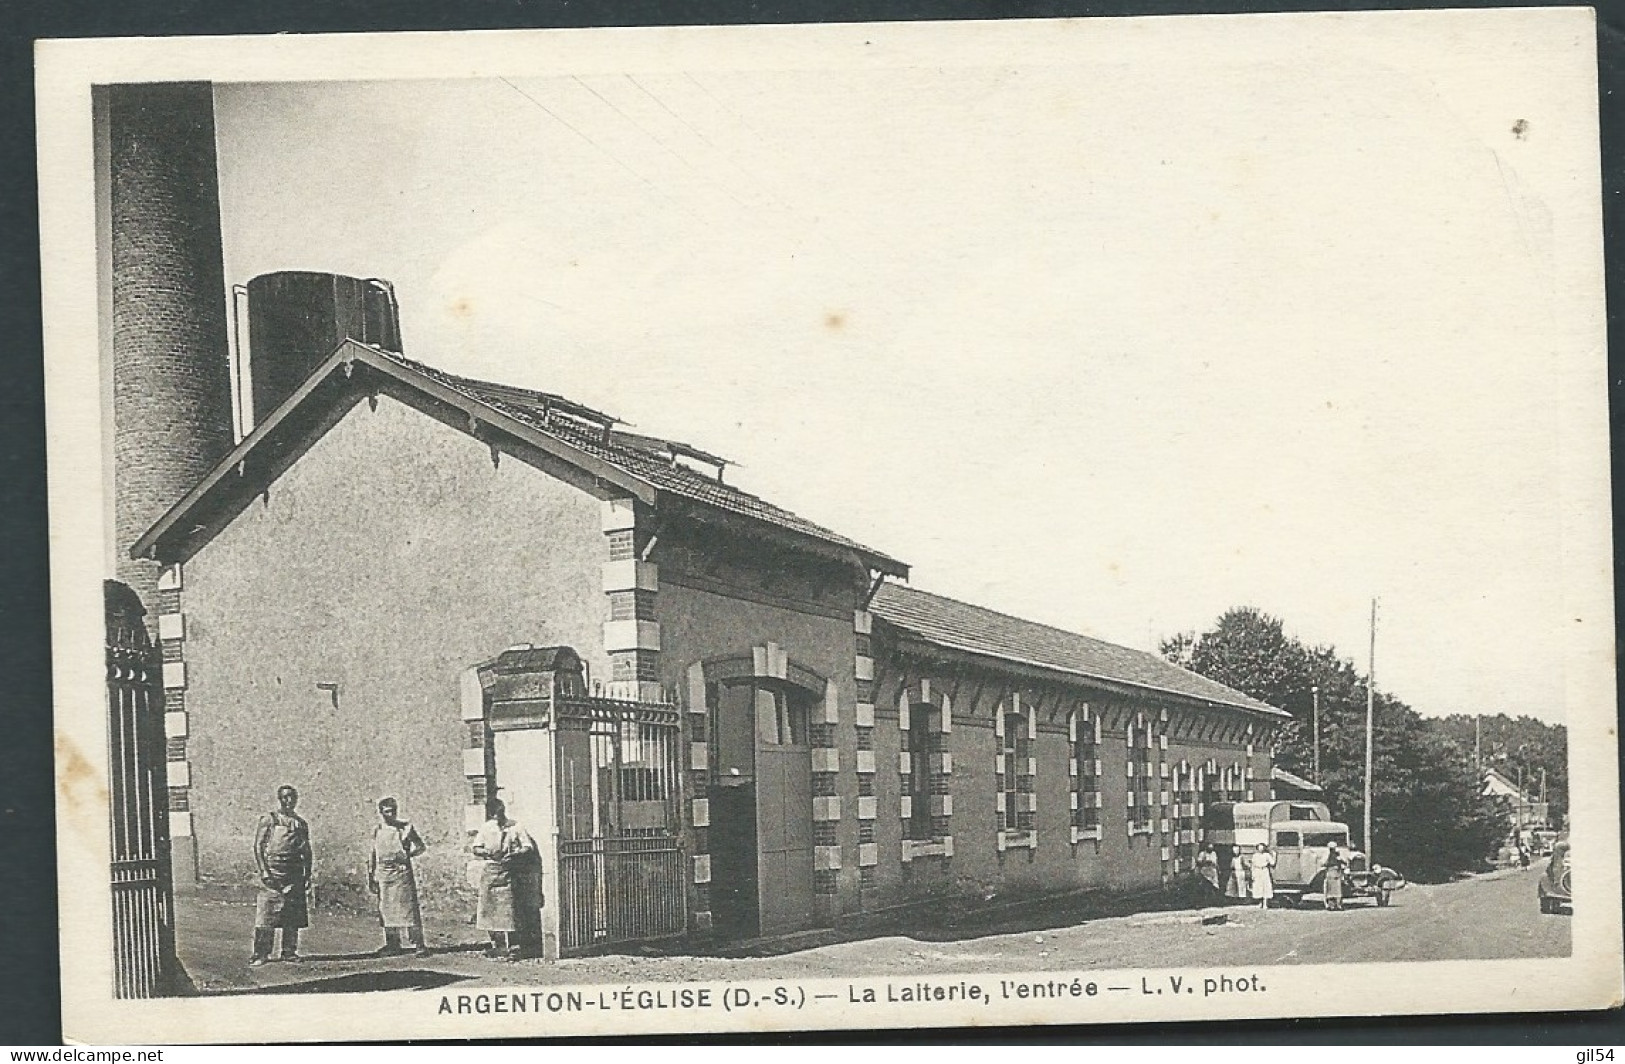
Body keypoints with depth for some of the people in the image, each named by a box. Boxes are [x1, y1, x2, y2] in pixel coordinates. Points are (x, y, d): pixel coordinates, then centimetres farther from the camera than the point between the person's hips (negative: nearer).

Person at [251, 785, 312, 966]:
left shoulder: (301, 823, 17)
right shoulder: (268, 820, 4)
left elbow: (307, 852, 19)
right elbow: (258, 847, -1)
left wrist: (307, 875, 12)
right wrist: (264, 870, -11)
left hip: (295, 874, 4)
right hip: (273, 870, -4)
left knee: (293, 917, 4)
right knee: (266, 916, -7)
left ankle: (290, 951, 12)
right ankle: (261, 953, -6)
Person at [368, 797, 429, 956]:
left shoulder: (405, 828, -1)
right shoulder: (377, 831, 10)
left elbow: (421, 847, 1)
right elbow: (372, 855, 15)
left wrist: (407, 854, -16)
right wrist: (371, 877, 11)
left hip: (402, 873, -4)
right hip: (383, 874, 4)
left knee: (408, 909, -8)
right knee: (387, 910, 8)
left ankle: (419, 944, -7)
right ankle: (392, 944, 18)